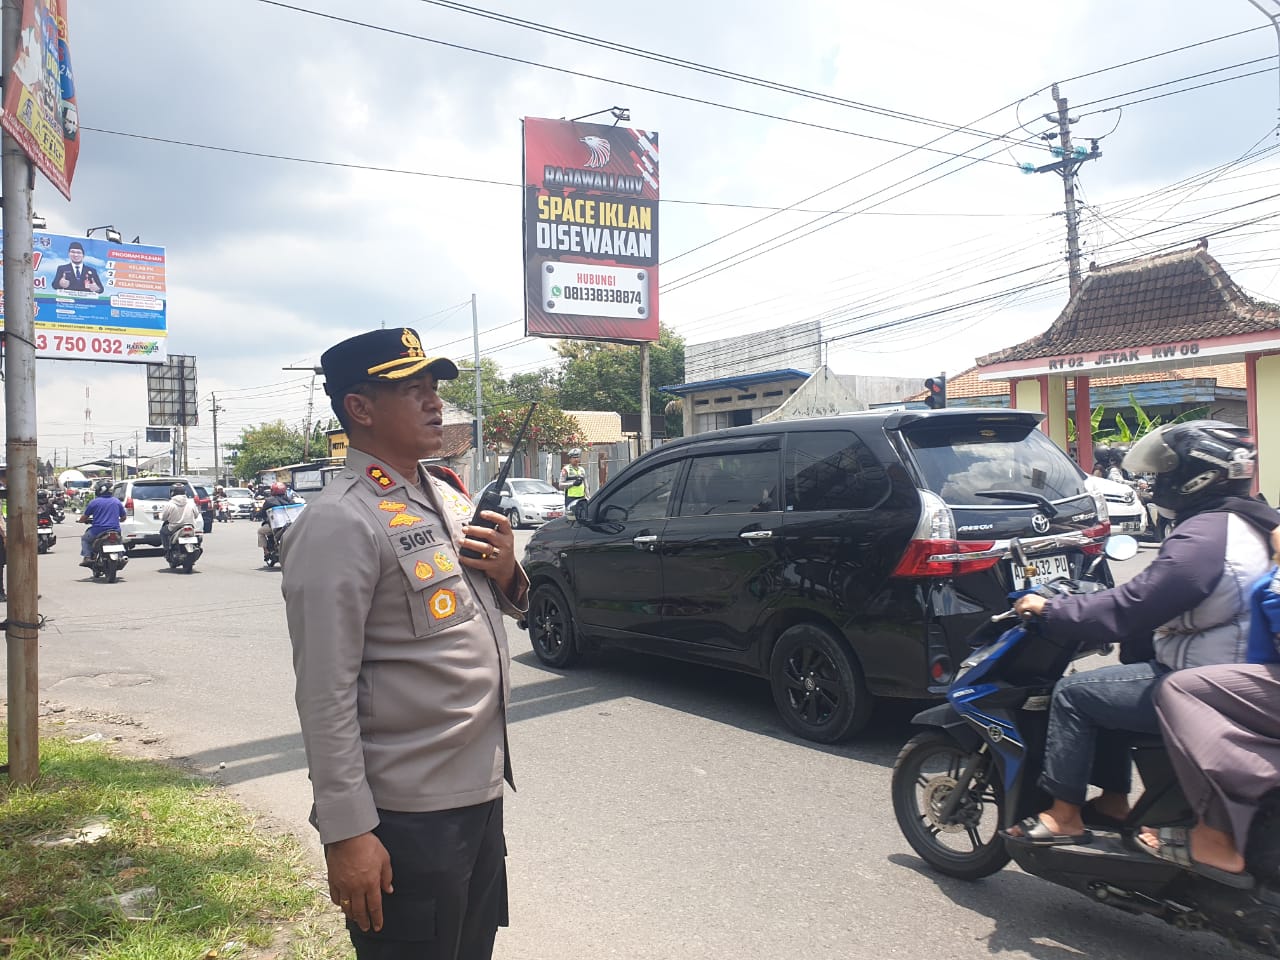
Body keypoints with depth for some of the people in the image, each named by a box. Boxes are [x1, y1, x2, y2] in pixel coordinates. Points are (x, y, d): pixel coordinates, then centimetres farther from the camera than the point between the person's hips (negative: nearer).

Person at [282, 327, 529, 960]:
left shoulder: (448, 496, 8)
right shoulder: (338, 524, -17)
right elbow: (325, 694, -19)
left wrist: (507, 575, -4)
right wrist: (347, 832, -19)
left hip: (483, 790, 8)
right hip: (406, 816, -8)